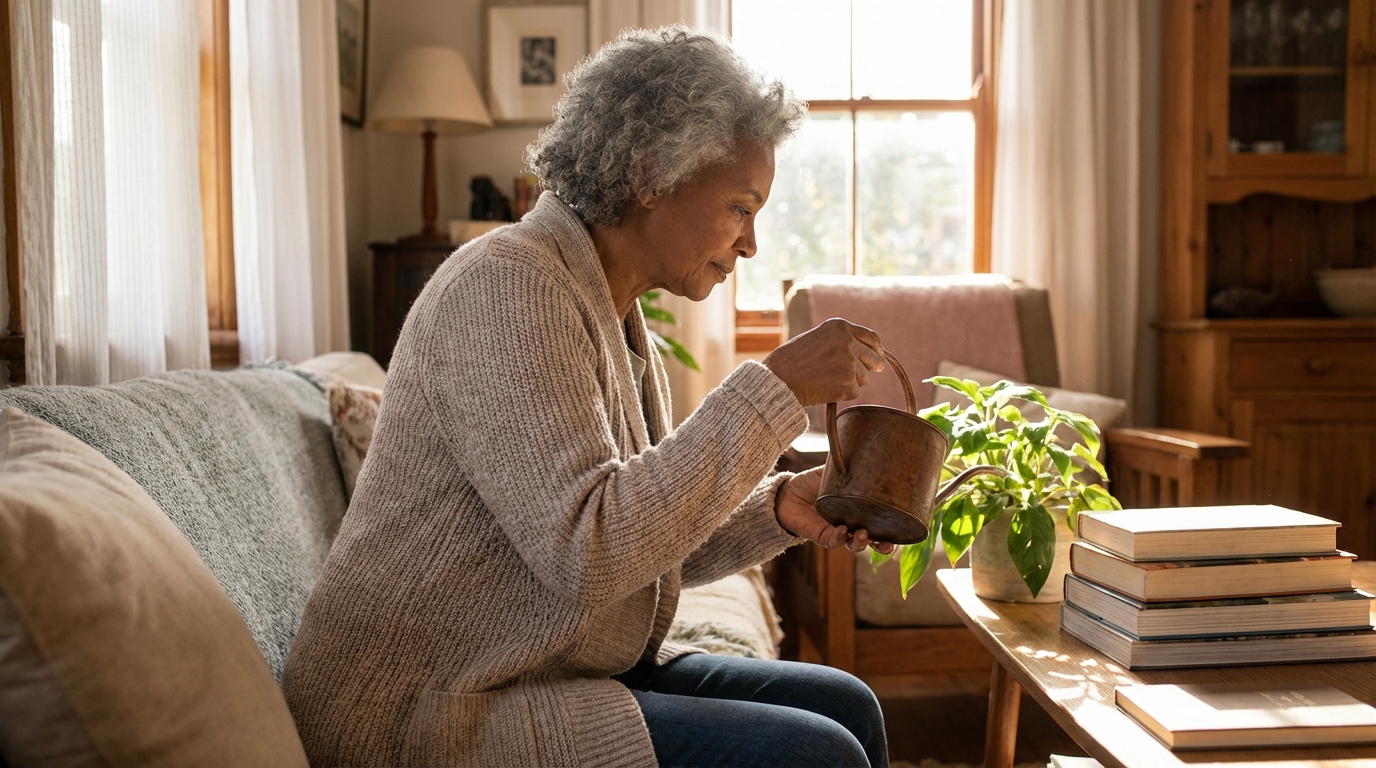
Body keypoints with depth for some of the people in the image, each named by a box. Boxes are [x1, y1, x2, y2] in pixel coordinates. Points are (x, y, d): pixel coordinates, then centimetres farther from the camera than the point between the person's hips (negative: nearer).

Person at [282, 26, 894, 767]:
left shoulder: (615, 316, 11)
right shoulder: (505, 287, -19)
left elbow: (647, 547, 13)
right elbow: (588, 553, -29)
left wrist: (778, 508, -4)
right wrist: (772, 389, -25)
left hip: (565, 676, 9)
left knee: (846, 705, 6)